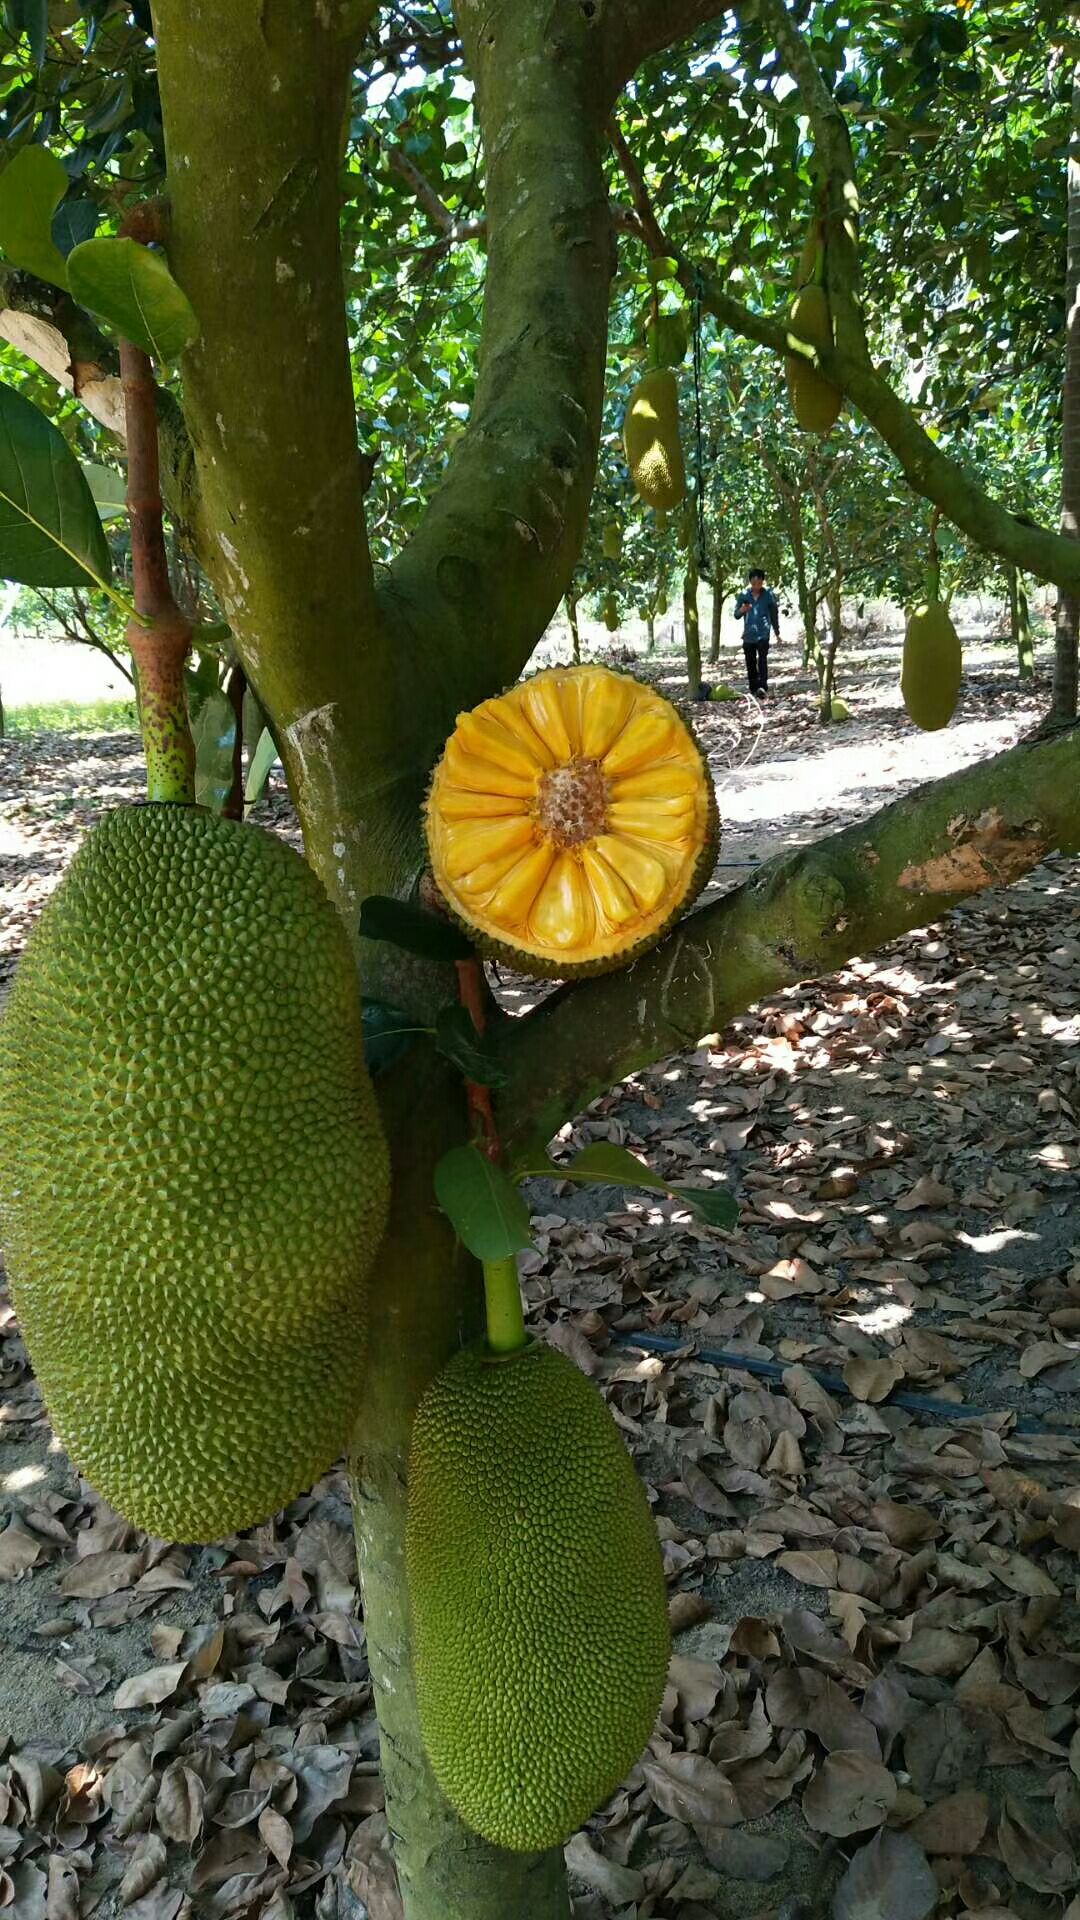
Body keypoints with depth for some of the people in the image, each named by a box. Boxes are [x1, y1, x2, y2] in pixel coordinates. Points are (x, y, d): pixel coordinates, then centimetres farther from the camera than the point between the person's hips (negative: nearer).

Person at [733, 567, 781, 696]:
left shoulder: (769, 595, -1)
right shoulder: (744, 595, 3)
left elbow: (774, 613, 11)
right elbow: (736, 615, 6)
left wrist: (777, 632, 17)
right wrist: (742, 610, -17)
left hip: (763, 634, -3)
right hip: (748, 635, 3)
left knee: (762, 660, -18)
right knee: (750, 663, 7)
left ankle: (763, 686, -26)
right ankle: (753, 689, 16)